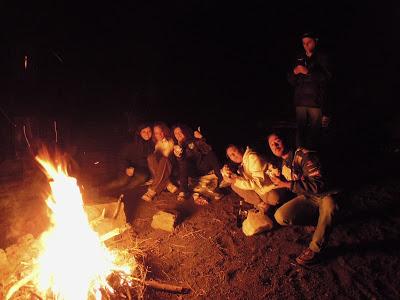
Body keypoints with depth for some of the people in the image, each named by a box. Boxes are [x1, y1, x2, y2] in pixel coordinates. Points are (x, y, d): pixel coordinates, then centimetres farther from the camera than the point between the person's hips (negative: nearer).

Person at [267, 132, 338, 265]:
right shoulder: (284, 164, 6)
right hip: (306, 198, 6)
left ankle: (314, 249, -26)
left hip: (323, 195, -6)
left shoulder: (304, 155, -20)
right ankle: (316, 219, 4)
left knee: (328, 204, -43)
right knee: (280, 216, -21)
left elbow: (318, 184, -30)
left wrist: (287, 184, -28)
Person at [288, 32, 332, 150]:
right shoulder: (300, 59, 17)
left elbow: (326, 77, -7)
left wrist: (308, 72, -14)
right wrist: (294, 72, -5)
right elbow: (291, 81, 16)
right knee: (300, 130, -3)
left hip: (316, 101, -3)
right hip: (301, 101, 3)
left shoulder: (322, 57, 7)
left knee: (315, 132, -7)